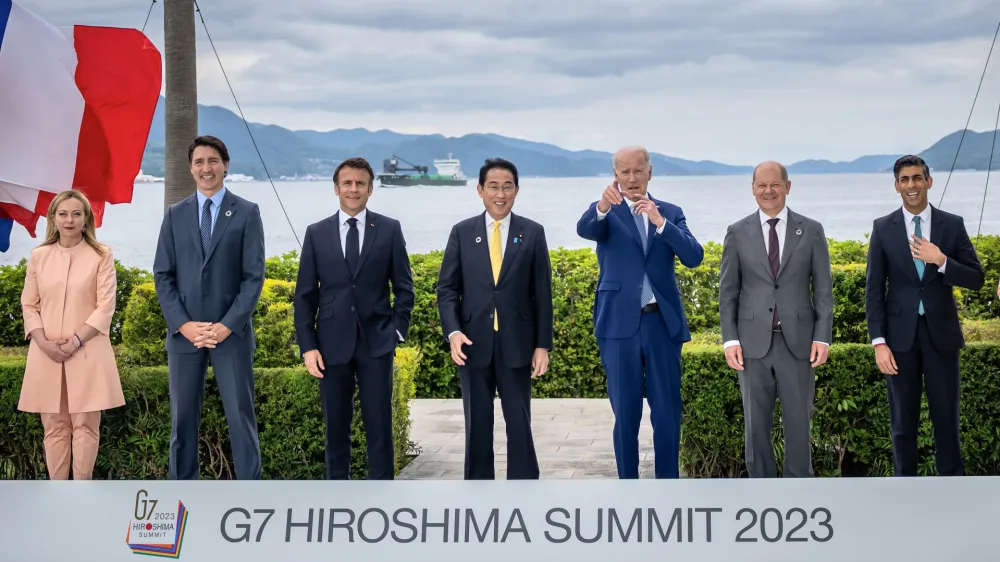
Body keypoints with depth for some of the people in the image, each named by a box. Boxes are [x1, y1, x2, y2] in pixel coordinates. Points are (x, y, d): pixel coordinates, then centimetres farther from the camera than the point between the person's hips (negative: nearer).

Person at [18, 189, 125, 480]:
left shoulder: (101, 256, 1)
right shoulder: (38, 256, 9)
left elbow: (105, 307, -5)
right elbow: (29, 304, 8)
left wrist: (75, 342, -14)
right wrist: (44, 342, -8)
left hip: (87, 352, -3)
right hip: (47, 353, 3)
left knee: (85, 423, -2)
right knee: (54, 425, 5)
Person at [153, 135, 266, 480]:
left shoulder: (247, 213, 2)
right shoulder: (175, 215, 9)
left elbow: (254, 276, -4)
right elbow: (163, 275, 5)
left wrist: (227, 325, -13)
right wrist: (183, 324, -8)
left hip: (231, 333, -2)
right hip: (184, 333, 2)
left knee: (241, 416, 0)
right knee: (183, 418, 6)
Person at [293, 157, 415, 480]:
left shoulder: (389, 230, 3)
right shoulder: (316, 234, 5)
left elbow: (404, 288, 6)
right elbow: (304, 295, 4)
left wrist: (399, 331, -4)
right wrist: (308, 346, -3)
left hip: (376, 343, -1)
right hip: (333, 343, 1)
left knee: (379, 424, 0)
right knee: (336, 424, 8)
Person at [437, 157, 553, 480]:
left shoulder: (533, 233, 3)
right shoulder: (462, 233, 4)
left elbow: (542, 293, 3)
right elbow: (447, 288, 3)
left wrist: (542, 345, -2)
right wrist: (452, 331, -12)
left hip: (516, 344, -1)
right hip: (474, 344, 1)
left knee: (519, 424, 2)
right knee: (477, 425, 8)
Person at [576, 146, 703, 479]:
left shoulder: (670, 212, 9)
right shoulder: (606, 212, 2)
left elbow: (694, 257, -5)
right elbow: (584, 229, -21)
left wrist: (660, 222, -19)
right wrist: (603, 207, -43)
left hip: (663, 322, 2)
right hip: (620, 324, -2)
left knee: (667, 412, 5)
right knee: (626, 413, 5)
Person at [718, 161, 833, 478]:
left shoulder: (811, 231, 4)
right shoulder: (737, 233, 5)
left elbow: (823, 289, 3)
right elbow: (727, 291, 4)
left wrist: (822, 337, -5)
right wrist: (730, 339, -4)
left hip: (798, 340, 0)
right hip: (753, 342, 0)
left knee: (799, 421, 4)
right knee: (756, 423, 6)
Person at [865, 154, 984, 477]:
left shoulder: (953, 225, 1)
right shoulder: (883, 228, 0)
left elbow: (976, 280, -1)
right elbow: (874, 289, -1)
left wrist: (941, 261, -18)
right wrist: (879, 342, -8)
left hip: (940, 333, 0)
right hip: (900, 335, 0)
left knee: (946, 417, 5)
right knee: (903, 421, 7)